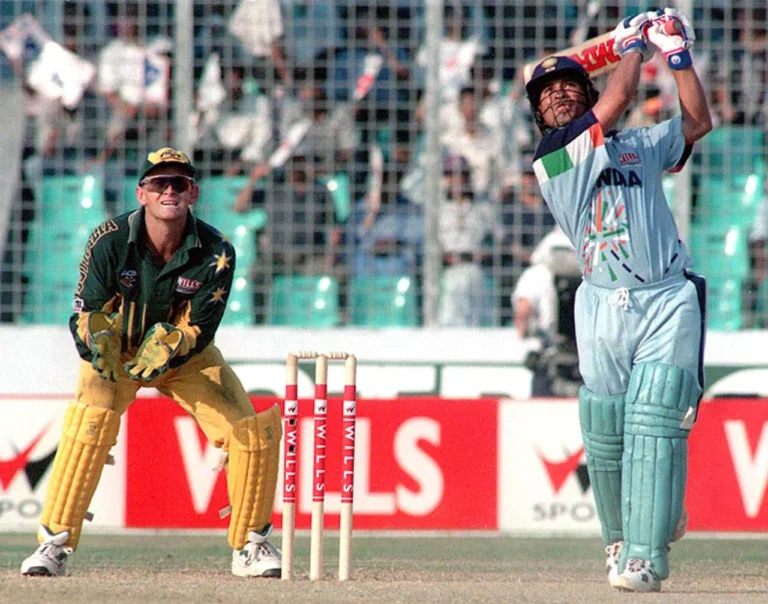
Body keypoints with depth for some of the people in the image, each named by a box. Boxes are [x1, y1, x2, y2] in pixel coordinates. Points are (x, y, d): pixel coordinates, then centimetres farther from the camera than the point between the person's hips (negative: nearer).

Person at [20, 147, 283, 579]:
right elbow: (85, 315, -22)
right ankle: (55, 544, -20)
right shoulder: (111, 241, -24)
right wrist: (99, 345, -44)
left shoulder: (216, 253, -22)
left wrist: (169, 347, -41)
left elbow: (201, 329, -20)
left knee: (254, 433, -11)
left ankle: (250, 546, 9)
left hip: (187, 355, 2)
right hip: (116, 350, -2)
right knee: (88, 424, -28)